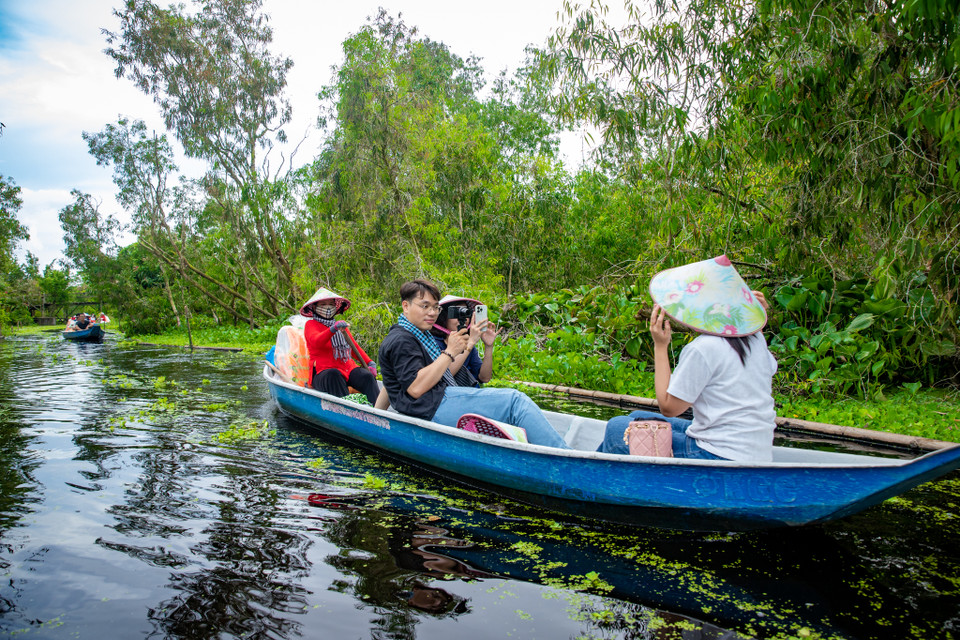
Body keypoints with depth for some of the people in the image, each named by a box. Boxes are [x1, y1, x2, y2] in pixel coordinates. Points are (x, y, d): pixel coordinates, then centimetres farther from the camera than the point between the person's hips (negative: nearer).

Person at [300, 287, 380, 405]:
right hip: (323, 372, -4)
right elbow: (316, 342, -15)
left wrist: (370, 363, 13)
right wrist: (333, 329, -33)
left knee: (367, 376, -25)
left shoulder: (342, 325, 25)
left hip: (348, 368, 5)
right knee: (333, 375, -38)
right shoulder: (311, 324, 7)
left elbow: (356, 347, 29)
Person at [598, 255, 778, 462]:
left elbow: (668, 407, -13)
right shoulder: (756, 339, 2)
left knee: (617, 427, -1)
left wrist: (660, 347, -10)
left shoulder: (703, 348, -21)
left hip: (720, 457, -9)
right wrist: (755, 323, 16)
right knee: (638, 417, 20)